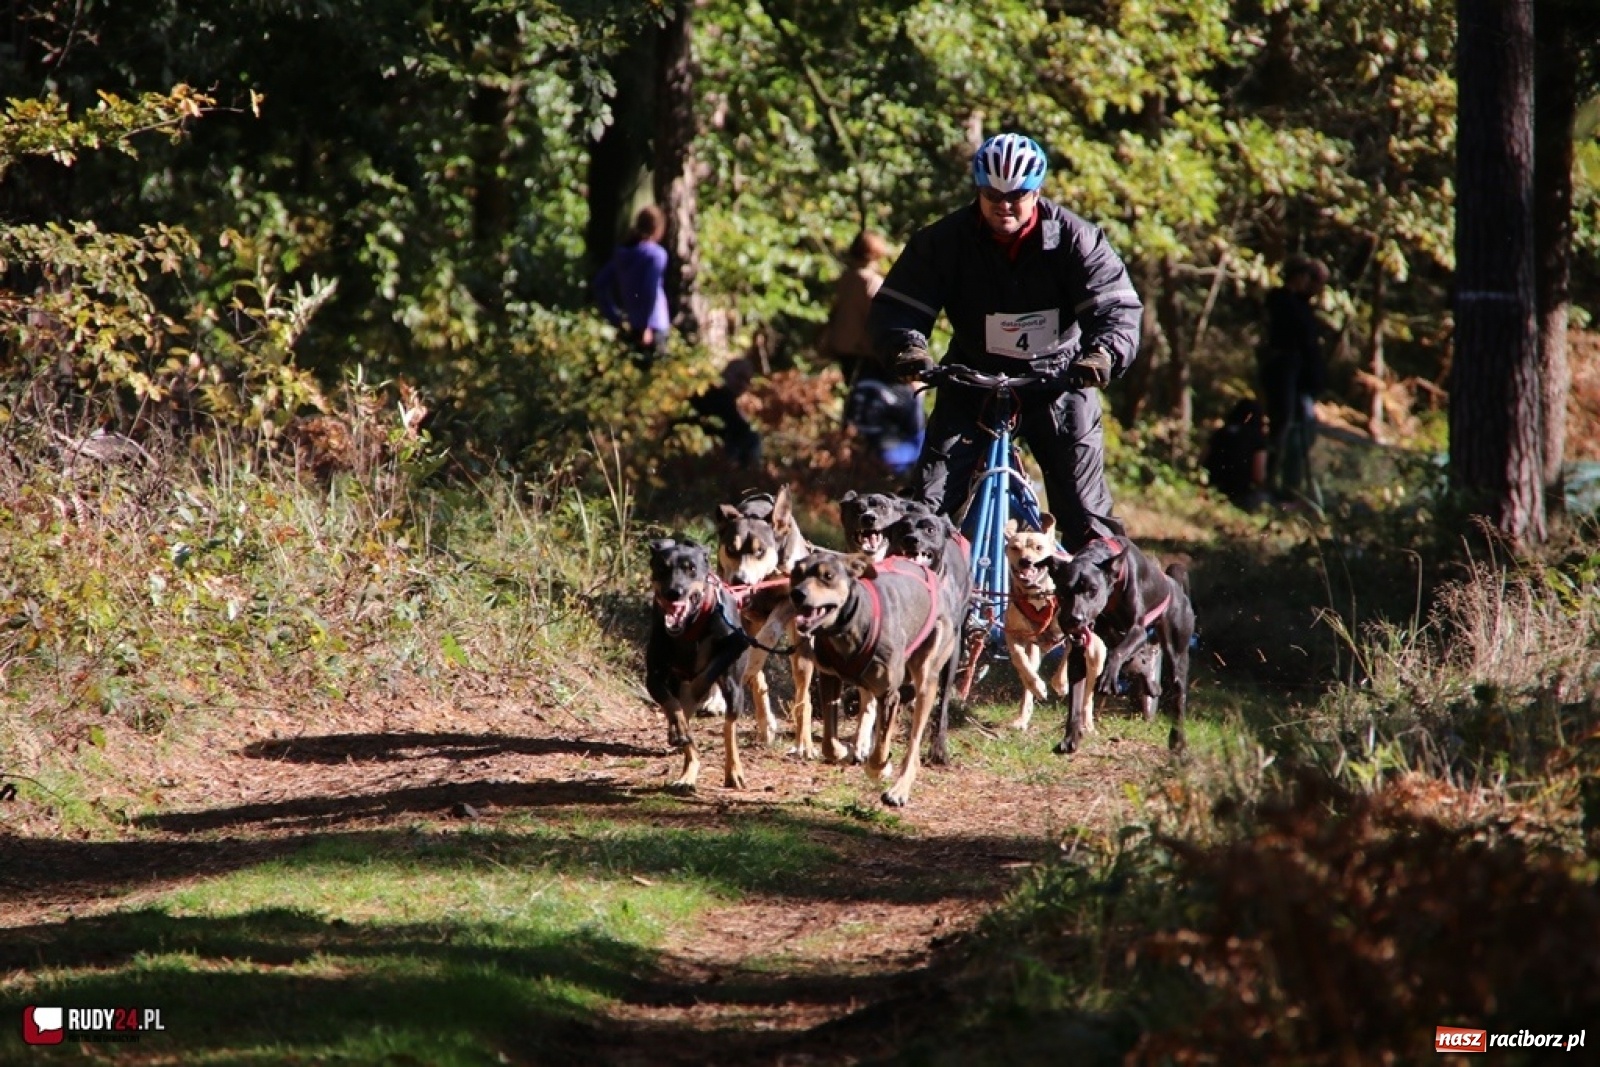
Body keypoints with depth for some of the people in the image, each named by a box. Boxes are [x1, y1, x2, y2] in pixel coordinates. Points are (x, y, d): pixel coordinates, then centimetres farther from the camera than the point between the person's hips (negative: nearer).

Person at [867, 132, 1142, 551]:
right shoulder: (944, 241, -11)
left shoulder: (1074, 238, -13)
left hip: (1058, 380, -1)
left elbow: (1116, 307, -19)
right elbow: (897, 305, -12)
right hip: (974, 382, 1)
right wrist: (908, 347, -35)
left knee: (1086, 514, -3)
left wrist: (1103, 353, -40)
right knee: (929, 500, -8)